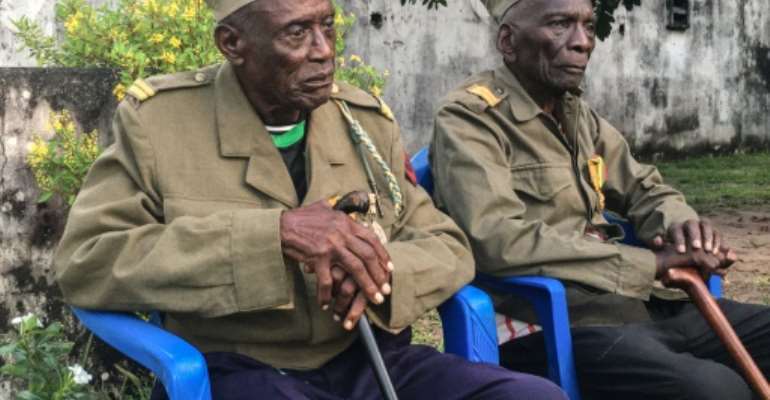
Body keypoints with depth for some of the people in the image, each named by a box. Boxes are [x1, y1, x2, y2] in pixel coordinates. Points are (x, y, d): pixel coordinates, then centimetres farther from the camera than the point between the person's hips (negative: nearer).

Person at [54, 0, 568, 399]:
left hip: (369, 358, 4)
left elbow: (448, 247, 11)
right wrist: (272, 233, -22)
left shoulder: (368, 119, 9)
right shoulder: (157, 119, -2)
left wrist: (379, 268, -15)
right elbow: (84, 261, -12)